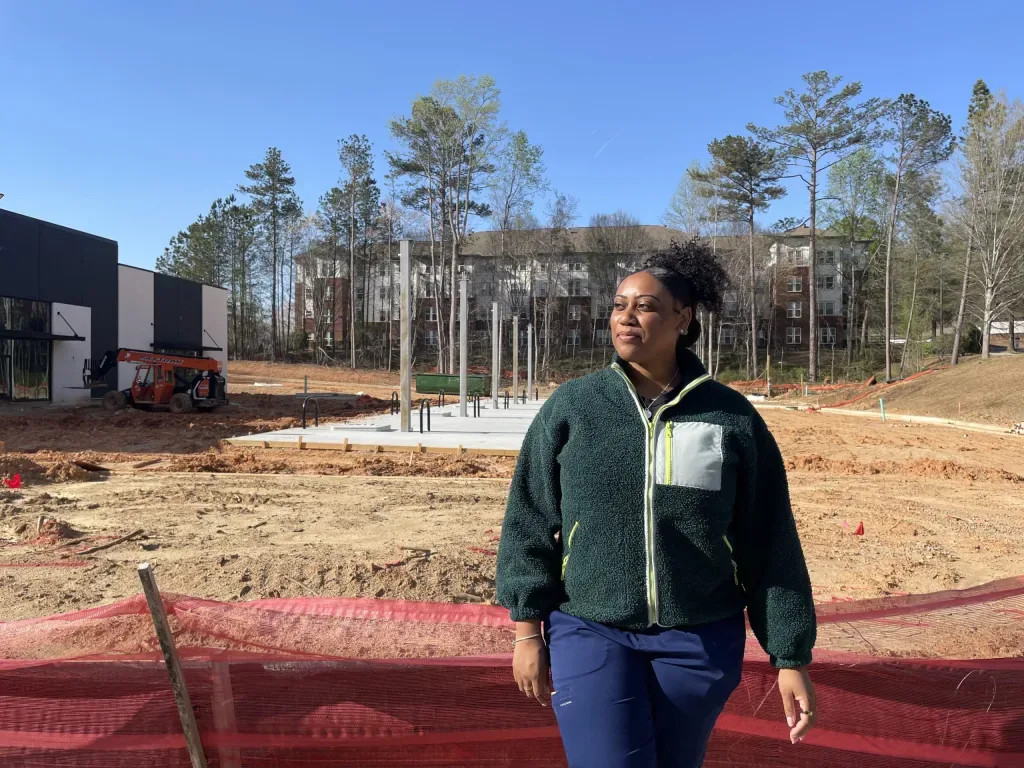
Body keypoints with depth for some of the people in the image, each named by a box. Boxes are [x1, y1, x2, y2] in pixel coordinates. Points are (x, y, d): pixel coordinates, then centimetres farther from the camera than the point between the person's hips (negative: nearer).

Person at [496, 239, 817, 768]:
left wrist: (791, 657, 1)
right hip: (590, 633, -1)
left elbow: (770, 546, 0)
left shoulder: (733, 417, -3)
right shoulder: (570, 407, -4)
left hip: (699, 641, 1)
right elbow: (528, 525, -1)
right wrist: (528, 631, -2)